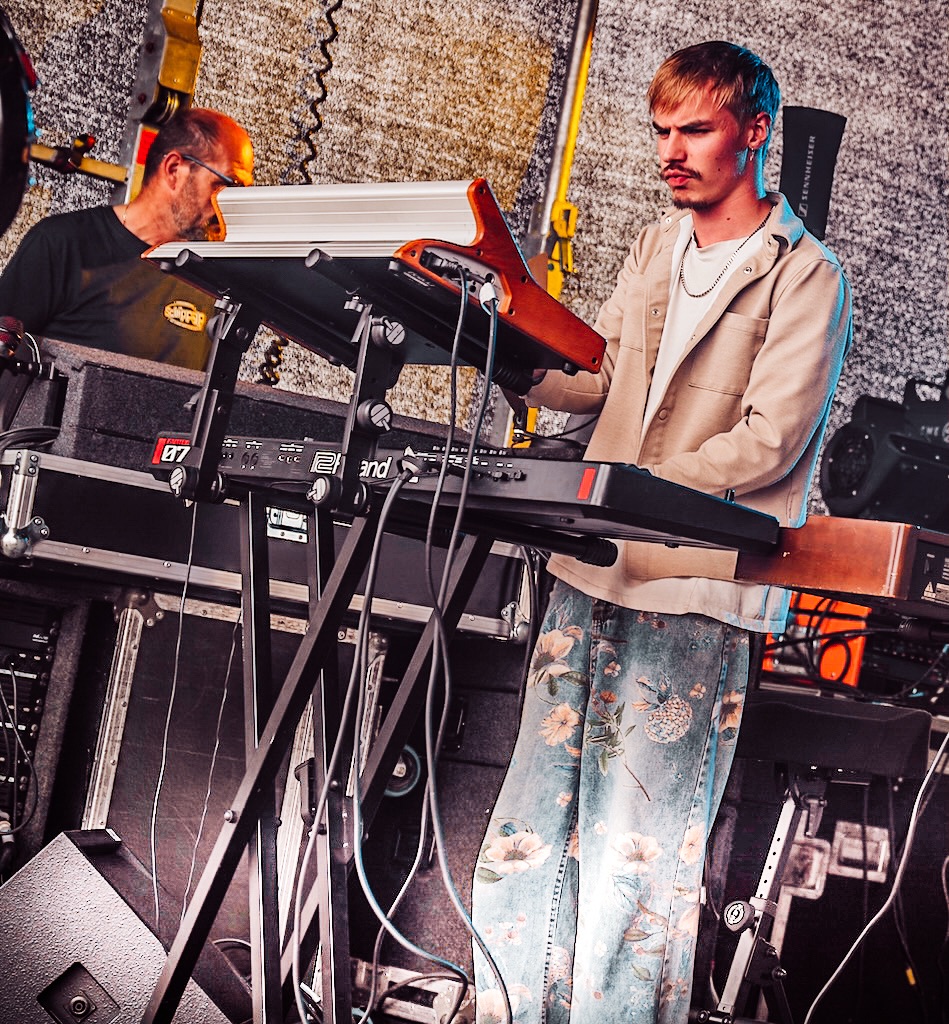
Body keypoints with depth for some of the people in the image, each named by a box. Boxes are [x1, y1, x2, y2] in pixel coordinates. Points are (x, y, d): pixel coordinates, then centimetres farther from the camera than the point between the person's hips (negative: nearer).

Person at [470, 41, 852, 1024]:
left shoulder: (804, 277, -3)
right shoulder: (655, 249, 18)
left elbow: (769, 441, -13)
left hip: (694, 590, -6)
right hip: (591, 572, 6)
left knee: (638, 852, -5)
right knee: (531, 830, 7)